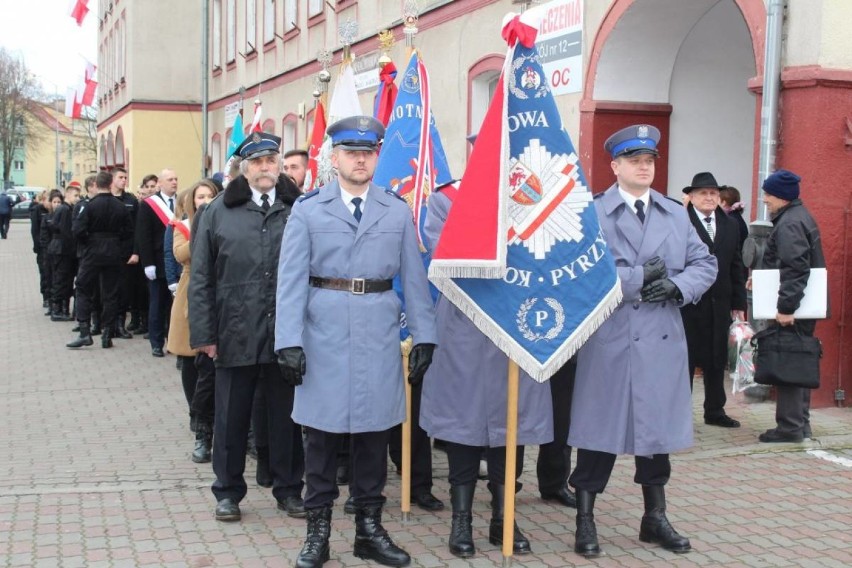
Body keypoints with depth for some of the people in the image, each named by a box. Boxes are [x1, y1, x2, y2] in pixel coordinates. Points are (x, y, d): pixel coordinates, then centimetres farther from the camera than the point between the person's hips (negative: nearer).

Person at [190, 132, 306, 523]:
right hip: (236, 334, 0)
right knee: (231, 416, 10)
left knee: (287, 415, 12)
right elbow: (201, 278, 2)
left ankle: (289, 489, 26)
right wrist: (204, 333, -2)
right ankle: (228, 491, 25)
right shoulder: (219, 212, 2)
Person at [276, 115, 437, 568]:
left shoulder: (398, 211, 6)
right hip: (324, 332, -1)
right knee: (322, 433, 5)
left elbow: (414, 277, 6)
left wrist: (424, 336, 2)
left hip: (378, 335, 2)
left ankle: (369, 529, 21)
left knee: (374, 432, 9)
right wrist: (289, 341, -11)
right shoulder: (308, 209, 1)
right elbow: (291, 279, -3)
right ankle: (318, 530, 16)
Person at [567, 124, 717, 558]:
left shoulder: (677, 215, 14)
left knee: (657, 429, 12)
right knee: (600, 429, 2)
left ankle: (655, 518, 26)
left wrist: (676, 286, -8)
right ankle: (585, 521, 13)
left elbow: (704, 264, 11)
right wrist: (640, 277, -17)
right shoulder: (591, 213, -2)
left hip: (662, 342, 4)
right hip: (608, 340, -4)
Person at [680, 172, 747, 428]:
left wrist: (739, 304, 9)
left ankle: (715, 411, 24)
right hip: (688, 302, -5)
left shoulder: (730, 225, 10)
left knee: (717, 361, 12)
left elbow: (737, 267, 11)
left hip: (720, 304, 5)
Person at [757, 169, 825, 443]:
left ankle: (790, 427, -1)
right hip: (805, 307, 11)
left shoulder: (789, 224, -17)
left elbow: (795, 269, -26)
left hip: (790, 309, -11)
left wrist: (786, 307, -27)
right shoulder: (800, 216, 16)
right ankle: (800, 422, 23)